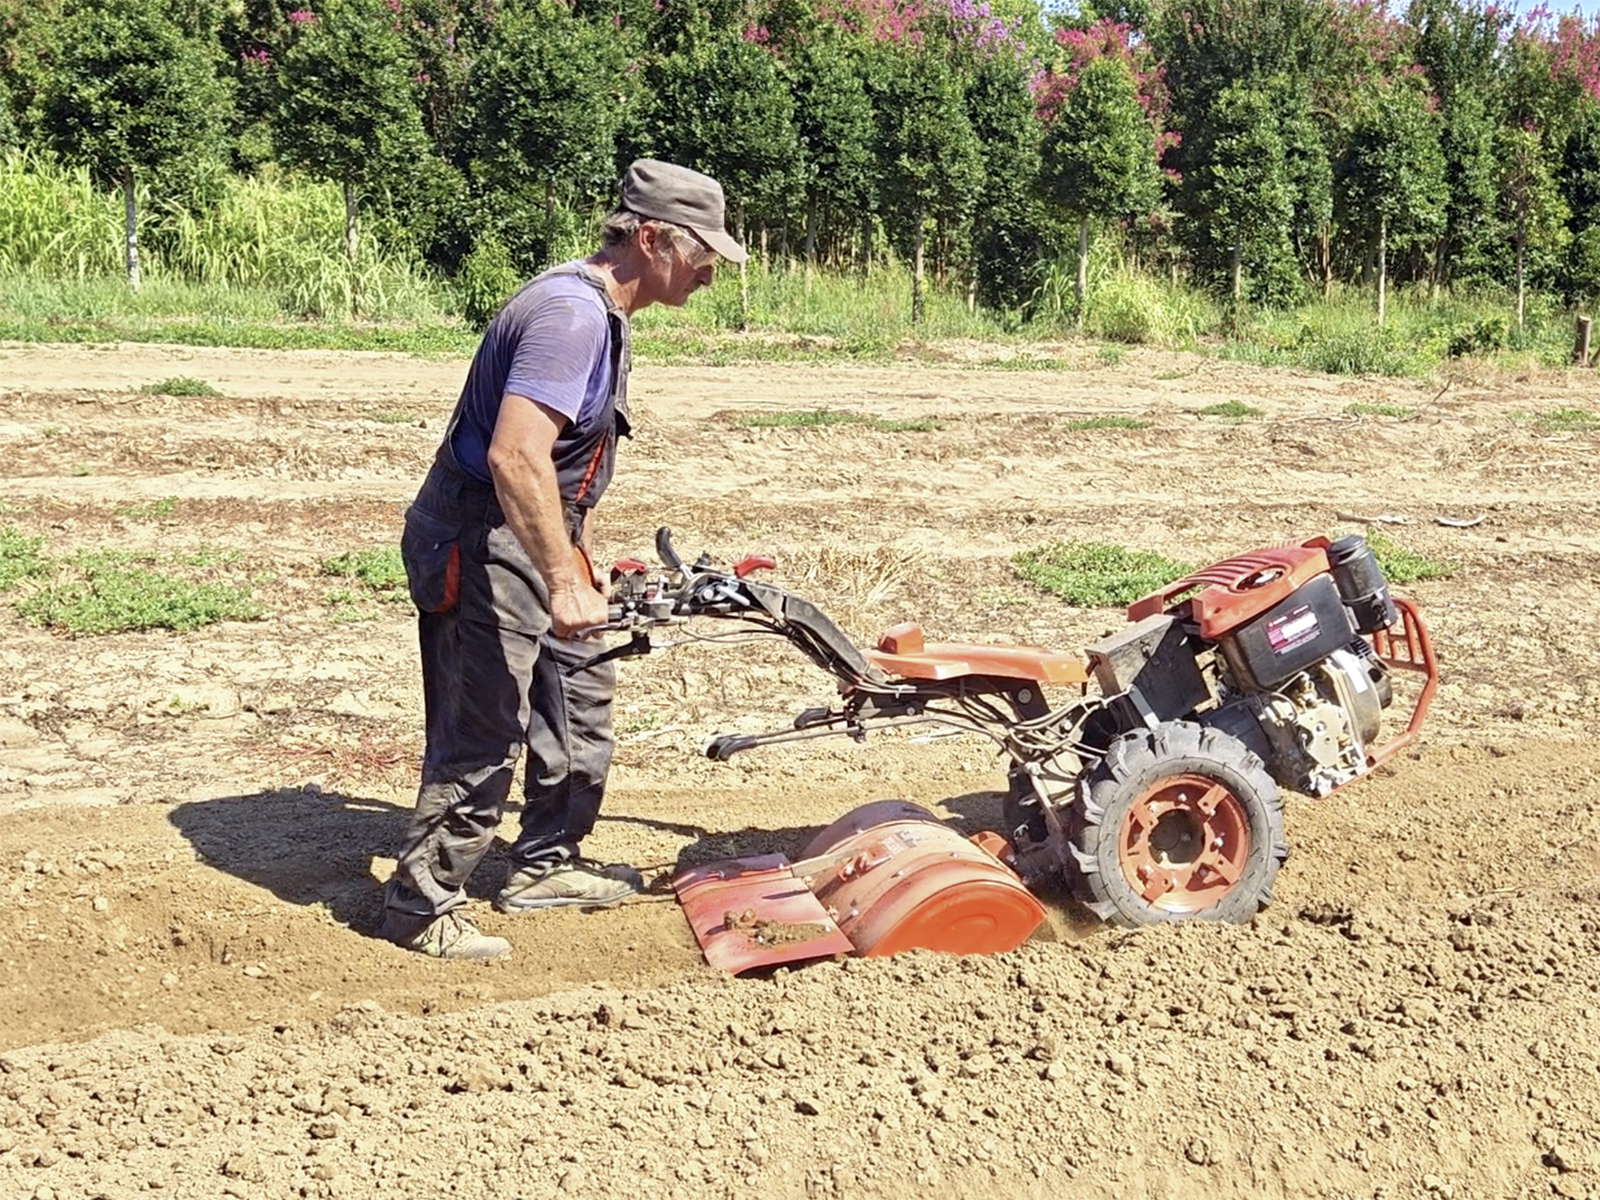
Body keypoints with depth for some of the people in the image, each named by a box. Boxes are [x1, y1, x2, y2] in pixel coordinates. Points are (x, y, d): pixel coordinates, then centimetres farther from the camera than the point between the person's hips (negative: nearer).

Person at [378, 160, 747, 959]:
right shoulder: (572, 315, -22)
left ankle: (546, 864, 33)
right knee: (483, 735, -4)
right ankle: (420, 905, 11)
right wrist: (565, 582, -30)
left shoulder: (595, 310, 11)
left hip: (528, 546, 11)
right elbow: (515, 456, -32)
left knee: (579, 695, 19)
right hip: (483, 549, -11)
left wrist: (575, 560, 26)